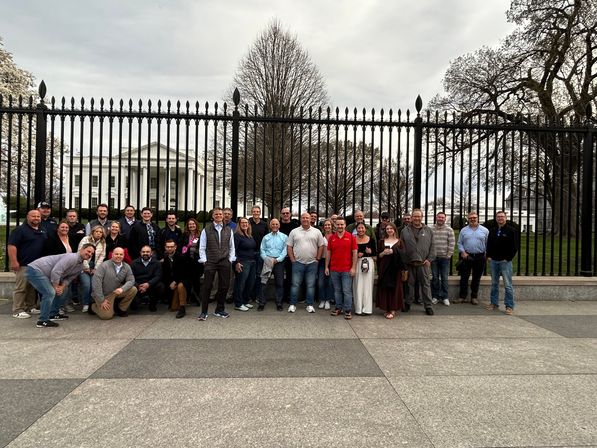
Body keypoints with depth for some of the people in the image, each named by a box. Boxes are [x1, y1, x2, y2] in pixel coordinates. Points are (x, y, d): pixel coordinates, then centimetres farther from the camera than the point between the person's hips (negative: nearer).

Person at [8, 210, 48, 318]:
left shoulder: (43, 232, 15)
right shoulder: (20, 230, -6)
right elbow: (11, 245, -13)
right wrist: (14, 261, -20)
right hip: (24, 265, -7)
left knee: (33, 288, 13)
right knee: (20, 288, -4)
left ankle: (30, 307, 22)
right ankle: (18, 311, 1)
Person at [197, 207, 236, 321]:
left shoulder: (228, 230, 11)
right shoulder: (206, 230, 4)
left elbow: (232, 247, 14)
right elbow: (202, 248, 4)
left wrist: (231, 259, 4)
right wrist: (204, 260, -4)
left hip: (224, 262, 2)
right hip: (210, 262, -2)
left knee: (224, 286, 5)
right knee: (207, 286, -3)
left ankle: (220, 310, 21)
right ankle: (203, 312, 6)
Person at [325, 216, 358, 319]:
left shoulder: (351, 237, -1)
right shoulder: (331, 238, 6)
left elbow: (354, 253, -2)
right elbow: (328, 253, 11)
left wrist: (353, 267, -6)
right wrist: (326, 267, 7)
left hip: (347, 270, -3)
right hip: (334, 269, 3)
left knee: (347, 291, -1)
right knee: (337, 290, 11)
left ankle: (348, 310, 7)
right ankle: (338, 308, 22)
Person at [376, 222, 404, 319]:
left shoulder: (399, 241, 7)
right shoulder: (382, 242, 11)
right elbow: (378, 255, 10)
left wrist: (393, 251, -13)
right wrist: (383, 253, -11)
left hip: (395, 268, -1)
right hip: (384, 268, 2)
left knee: (394, 288, -2)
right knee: (384, 288, 0)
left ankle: (393, 309, 3)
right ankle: (386, 309, 7)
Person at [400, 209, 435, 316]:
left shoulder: (428, 231, 9)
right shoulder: (405, 231, 8)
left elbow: (432, 246, 8)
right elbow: (401, 247, 5)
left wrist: (429, 259, -2)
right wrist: (402, 260, -2)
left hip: (423, 264, 0)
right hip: (409, 263, 0)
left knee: (425, 285, 3)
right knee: (409, 284, 9)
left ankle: (428, 306, 11)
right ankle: (408, 303, 22)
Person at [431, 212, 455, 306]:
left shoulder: (449, 230, 1)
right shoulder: (431, 229, 2)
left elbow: (452, 243, -2)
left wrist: (448, 255, -6)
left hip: (445, 258, -1)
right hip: (434, 257, 1)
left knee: (444, 278, 3)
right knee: (435, 278, 7)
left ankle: (444, 297, 12)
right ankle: (435, 296, 17)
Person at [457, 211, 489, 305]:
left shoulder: (485, 230, 4)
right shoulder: (464, 230, 6)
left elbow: (488, 244, 5)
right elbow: (459, 243, 6)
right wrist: (463, 252, -8)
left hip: (479, 257, 0)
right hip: (466, 257, 0)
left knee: (476, 278, 9)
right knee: (464, 278, 2)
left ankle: (474, 297, 20)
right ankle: (462, 296, 11)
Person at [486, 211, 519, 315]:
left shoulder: (512, 230, -3)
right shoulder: (492, 231, 14)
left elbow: (515, 246, -6)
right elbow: (489, 245, 20)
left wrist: (508, 258, -10)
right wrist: (488, 256, 8)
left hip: (505, 261, -5)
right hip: (493, 261, 5)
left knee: (508, 285, -4)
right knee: (494, 284, 11)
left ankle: (509, 306, 0)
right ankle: (494, 303, 19)